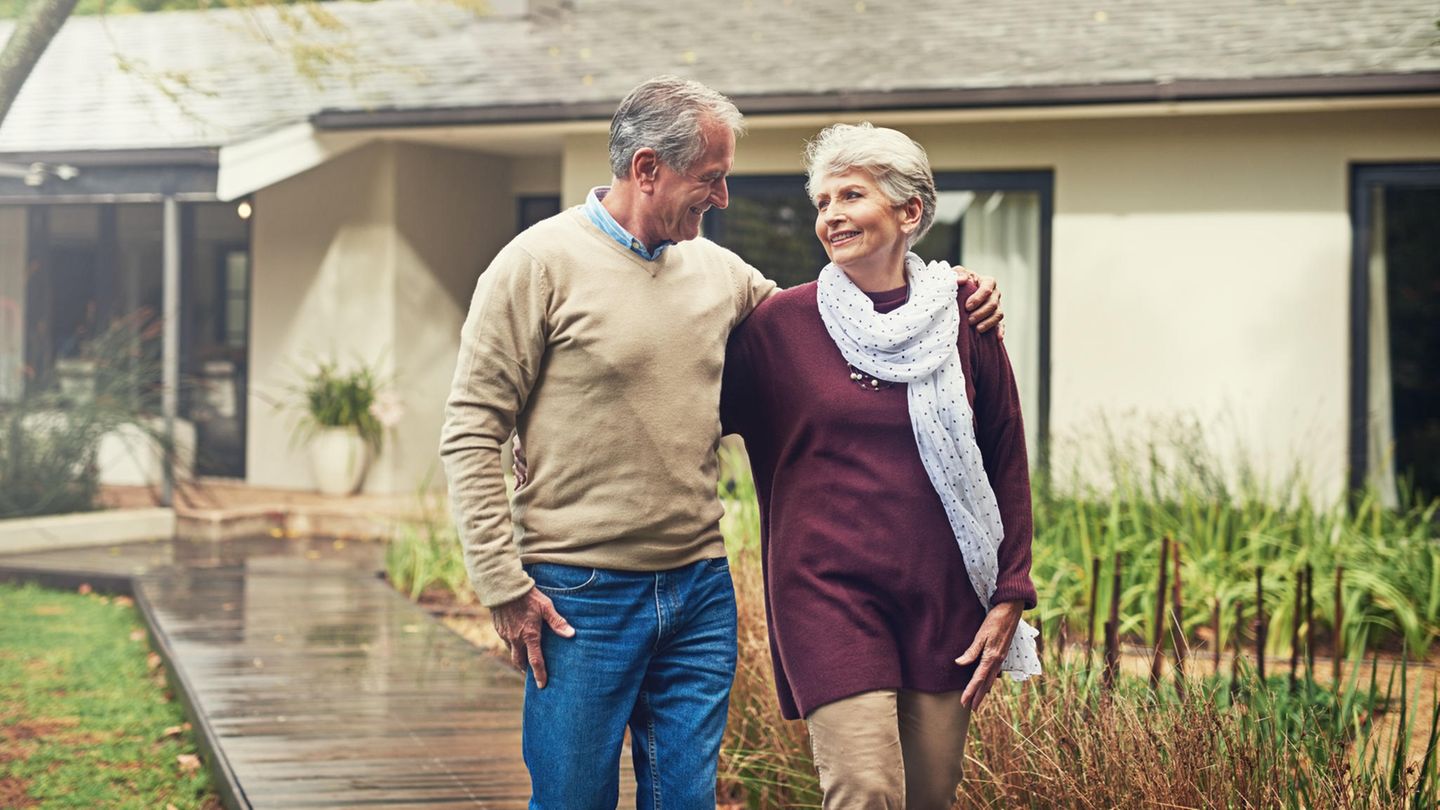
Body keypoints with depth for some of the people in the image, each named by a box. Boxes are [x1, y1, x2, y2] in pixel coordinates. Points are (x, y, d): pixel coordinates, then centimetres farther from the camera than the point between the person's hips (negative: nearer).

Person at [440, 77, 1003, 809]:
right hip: (581, 598, -5)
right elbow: (472, 433, -8)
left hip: (700, 591, 5)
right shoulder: (541, 263, -7)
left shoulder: (720, 271, 9)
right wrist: (504, 586, -12)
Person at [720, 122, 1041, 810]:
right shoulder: (780, 323, 0)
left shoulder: (962, 323, 4)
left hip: (942, 597, 3)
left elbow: (1007, 465, 9)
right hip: (828, 590, -2)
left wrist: (1008, 598, 5)